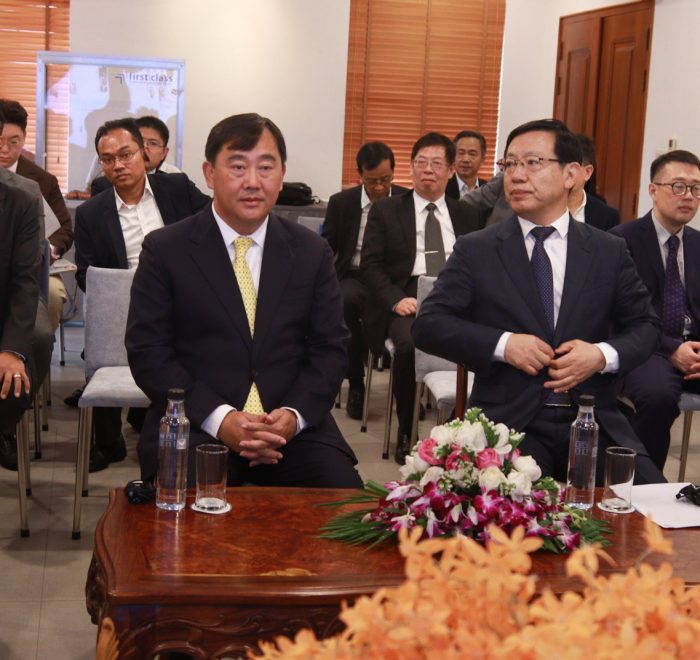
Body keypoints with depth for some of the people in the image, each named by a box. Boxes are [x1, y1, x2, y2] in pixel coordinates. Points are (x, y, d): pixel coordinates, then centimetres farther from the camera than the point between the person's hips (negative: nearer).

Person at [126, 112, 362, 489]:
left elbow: (330, 348, 9)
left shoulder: (312, 252, 10)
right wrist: (218, 418, -15)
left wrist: (295, 414, -11)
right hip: (195, 428, -2)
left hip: (294, 426, 3)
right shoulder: (165, 250, 3)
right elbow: (147, 351, -2)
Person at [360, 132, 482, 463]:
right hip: (407, 300, -2)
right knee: (410, 342, -36)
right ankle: (406, 432, -15)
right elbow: (370, 265, 5)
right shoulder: (386, 210, 14)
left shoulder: (467, 216, 22)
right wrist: (396, 299, -13)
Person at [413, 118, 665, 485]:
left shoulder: (609, 251, 11)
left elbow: (646, 325, 15)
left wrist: (604, 355, -7)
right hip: (511, 422, -2)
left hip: (594, 422, 2)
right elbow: (428, 324, 2)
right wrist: (503, 344, -12)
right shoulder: (475, 250, 6)